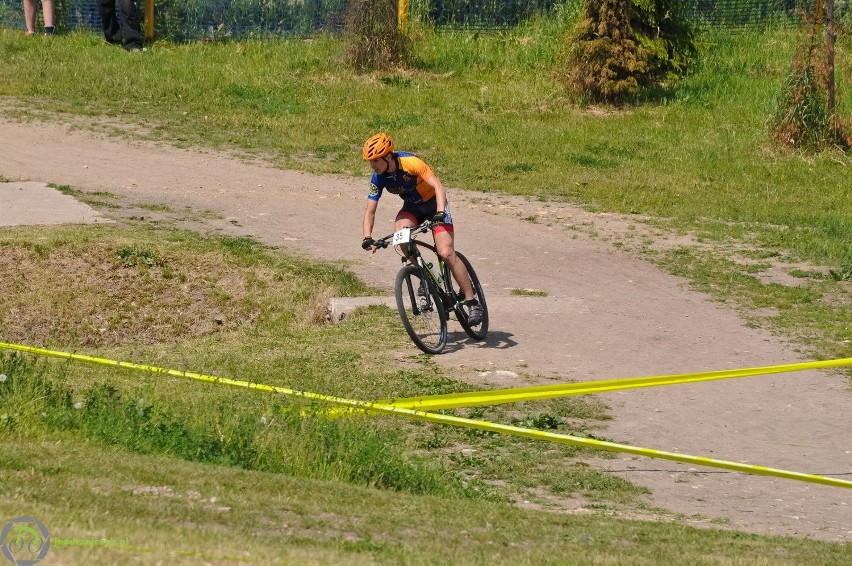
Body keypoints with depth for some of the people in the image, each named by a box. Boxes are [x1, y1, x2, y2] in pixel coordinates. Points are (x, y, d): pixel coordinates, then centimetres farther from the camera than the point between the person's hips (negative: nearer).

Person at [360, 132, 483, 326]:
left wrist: (440, 213, -50)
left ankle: (472, 302, -9)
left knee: (446, 253, -17)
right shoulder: (378, 178, -13)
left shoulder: (410, 163, -30)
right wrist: (367, 238, -25)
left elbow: (438, 186, -36)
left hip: (433, 203, -5)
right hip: (412, 207, 5)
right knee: (399, 230, -28)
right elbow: (370, 211, -10)